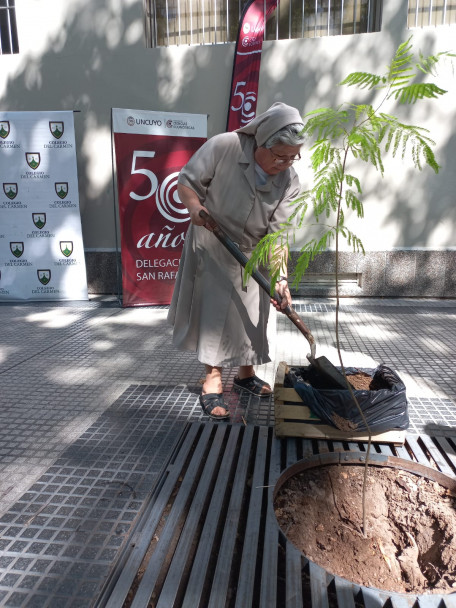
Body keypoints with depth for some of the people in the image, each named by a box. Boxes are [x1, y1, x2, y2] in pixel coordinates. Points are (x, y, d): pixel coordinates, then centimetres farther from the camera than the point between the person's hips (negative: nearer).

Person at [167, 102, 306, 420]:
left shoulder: (289, 182, -16)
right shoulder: (223, 147, -24)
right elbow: (186, 181, -12)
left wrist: (281, 279, -28)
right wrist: (194, 205, -33)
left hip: (252, 253, 3)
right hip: (212, 247, -3)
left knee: (252, 313, 9)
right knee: (214, 309, -4)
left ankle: (246, 372, 30)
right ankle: (213, 380, 9)